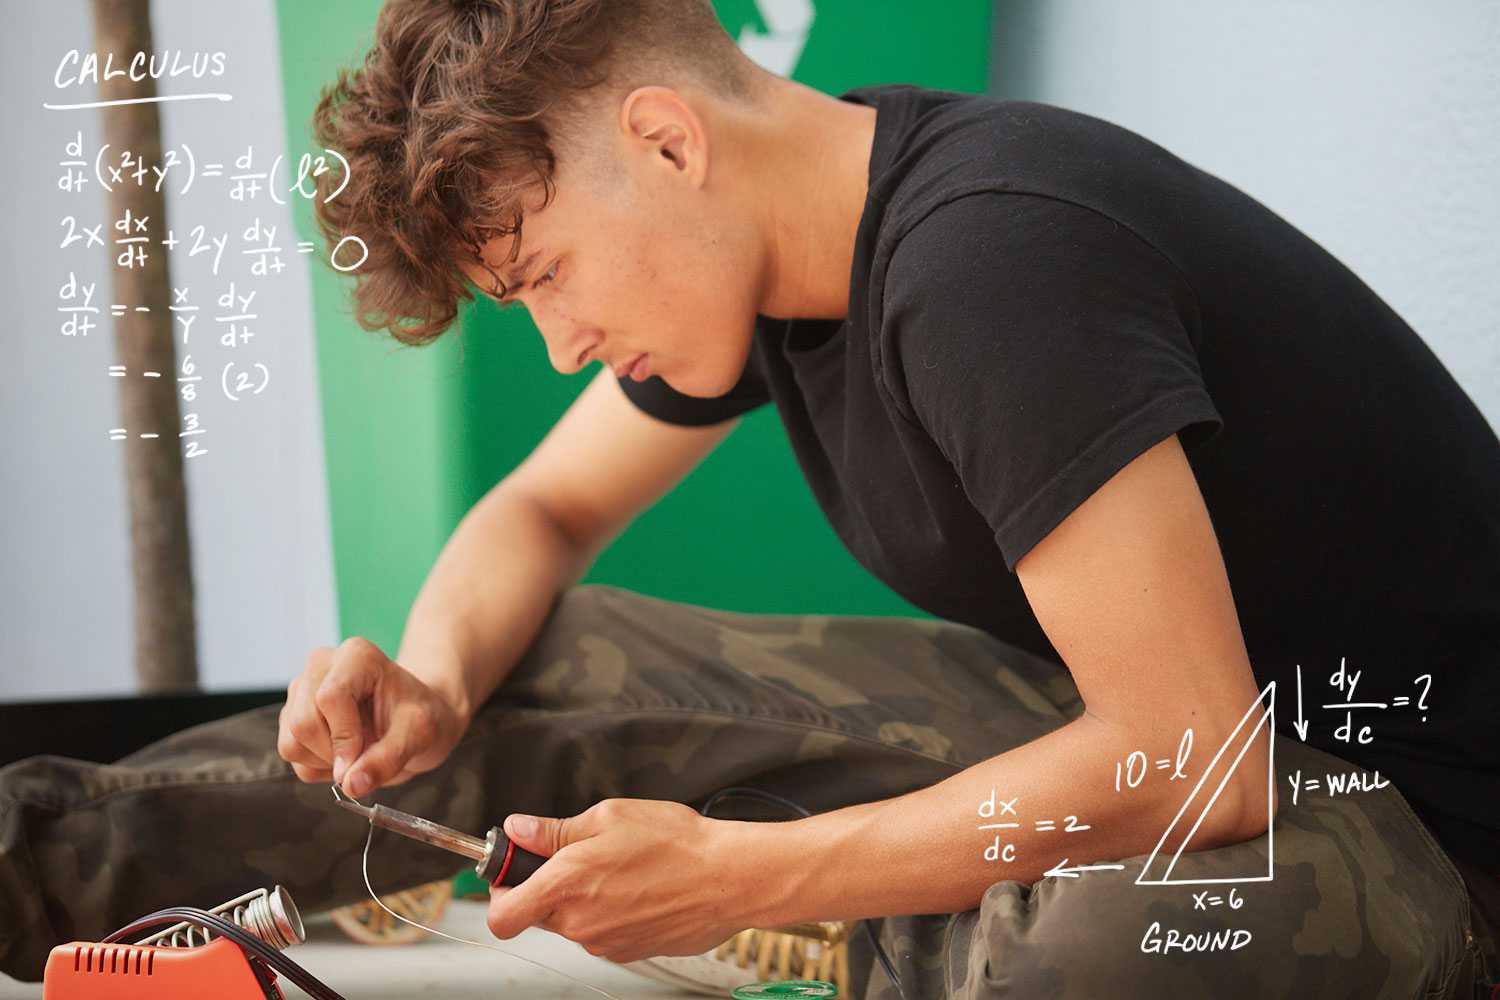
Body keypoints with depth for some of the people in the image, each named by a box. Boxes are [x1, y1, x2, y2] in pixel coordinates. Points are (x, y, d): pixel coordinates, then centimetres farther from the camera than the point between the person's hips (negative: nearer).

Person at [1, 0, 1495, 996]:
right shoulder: (778, 234, -1)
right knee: (549, 659, 2)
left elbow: (1197, 767, -33)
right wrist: (435, 686, -9)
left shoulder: (992, 260, -29)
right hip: (1122, 727, 8)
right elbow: (542, 514, 13)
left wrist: (734, 875, -27)